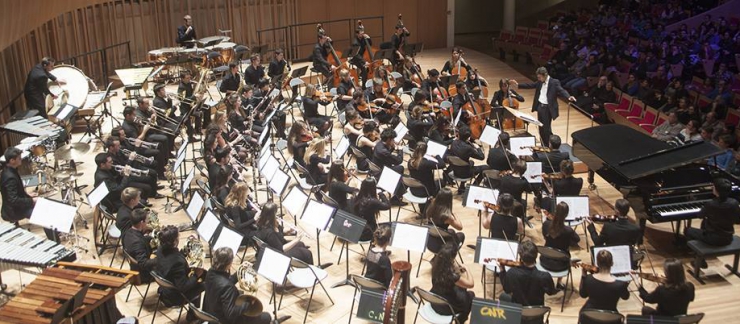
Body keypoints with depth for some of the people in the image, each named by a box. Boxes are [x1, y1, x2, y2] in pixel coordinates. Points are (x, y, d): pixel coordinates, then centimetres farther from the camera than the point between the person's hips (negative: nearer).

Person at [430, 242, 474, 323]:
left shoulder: (436, 266, -16)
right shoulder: (451, 275, -35)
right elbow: (471, 284, -19)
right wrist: (466, 269, -7)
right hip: (445, 308, -6)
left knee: (460, 288, 28)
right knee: (471, 295, 20)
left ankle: (460, 317, 46)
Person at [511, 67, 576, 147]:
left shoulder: (554, 82, -14)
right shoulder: (540, 82, 6)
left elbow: (561, 90, -24)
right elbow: (530, 85, 17)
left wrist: (569, 97, -43)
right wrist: (518, 85, 15)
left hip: (548, 108, -7)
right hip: (540, 106, 7)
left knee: (546, 128, -1)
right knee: (541, 128, 16)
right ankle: (543, 145, 29)